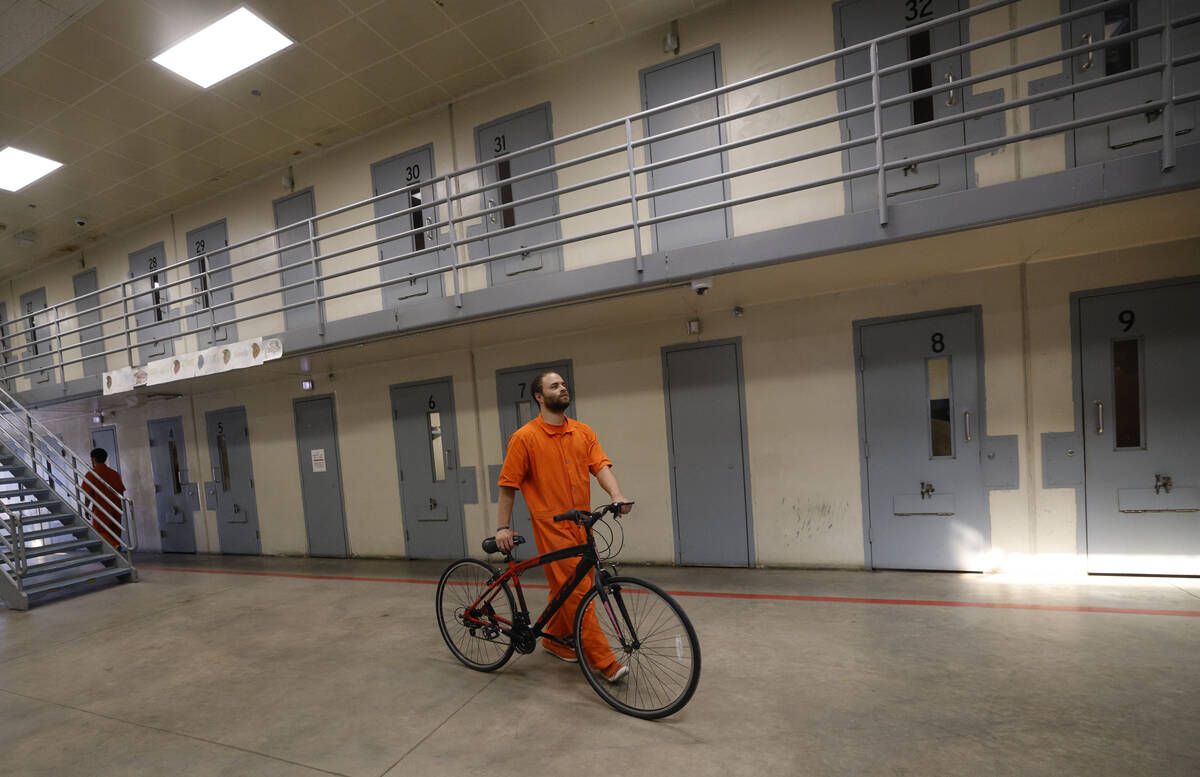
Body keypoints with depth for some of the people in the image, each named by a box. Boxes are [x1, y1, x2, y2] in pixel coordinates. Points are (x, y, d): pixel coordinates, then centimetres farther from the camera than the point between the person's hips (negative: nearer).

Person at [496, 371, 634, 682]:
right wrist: (503, 527, -4)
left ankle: (555, 639, 40)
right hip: (551, 528, -5)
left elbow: (601, 466, -4)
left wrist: (617, 495, -22)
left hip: (581, 525, 5)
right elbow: (508, 485, -3)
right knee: (576, 592, -3)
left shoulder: (583, 432, 6)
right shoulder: (524, 437, -7)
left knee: (566, 588, 18)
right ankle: (604, 661, 7)